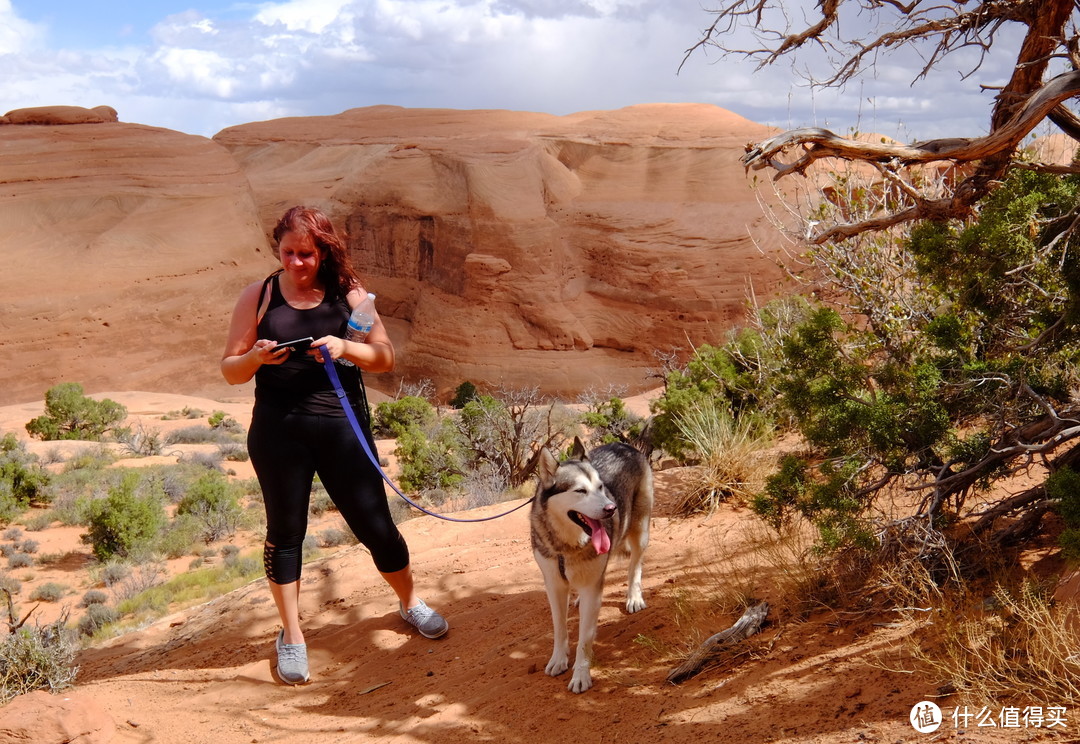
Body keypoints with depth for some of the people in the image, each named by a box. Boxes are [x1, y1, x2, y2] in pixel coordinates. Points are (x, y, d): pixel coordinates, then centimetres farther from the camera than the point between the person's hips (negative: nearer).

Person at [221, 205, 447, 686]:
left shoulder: (348, 294, 4)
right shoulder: (259, 296, 3)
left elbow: (385, 359, 3)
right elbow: (230, 370, 5)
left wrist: (346, 348, -16)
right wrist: (256, 356, -17)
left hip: (341, 427, 0)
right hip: (278, 432, 0)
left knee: (374, 523, 6)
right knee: (285, 531, 10)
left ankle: (410, 602, 33)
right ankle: (291, 636, 28)